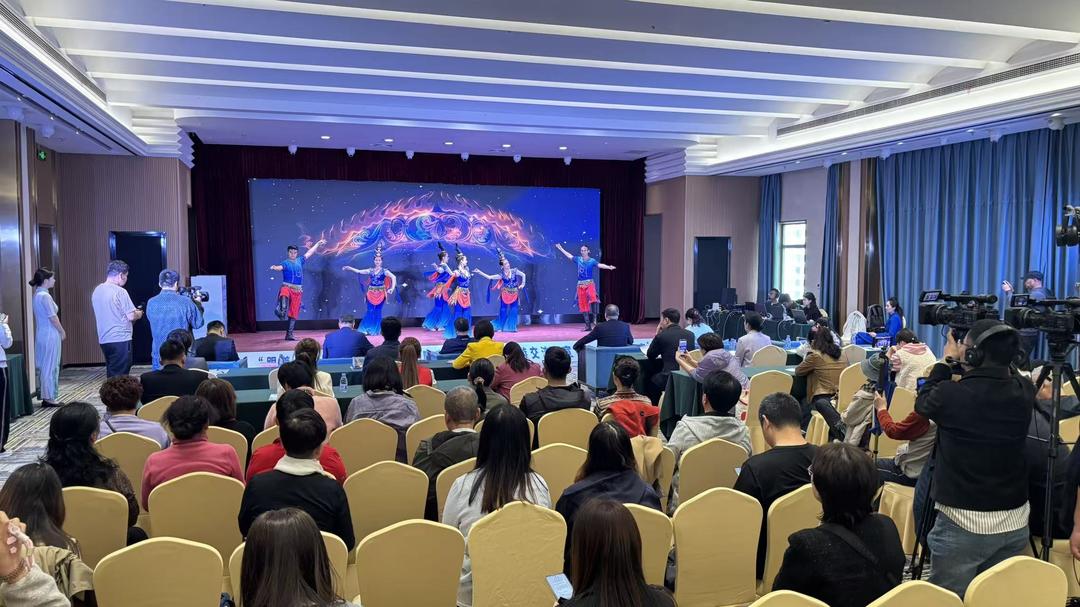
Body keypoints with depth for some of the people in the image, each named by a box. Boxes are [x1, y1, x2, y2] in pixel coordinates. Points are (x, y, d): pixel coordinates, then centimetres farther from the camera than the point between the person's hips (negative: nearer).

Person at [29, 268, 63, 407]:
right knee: (50, 366, -3)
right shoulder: (45, 296, -17)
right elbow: (52, 317, -17)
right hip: (50, 335, -9)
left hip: (42, 334, 9)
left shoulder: (37, 294, 11)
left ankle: (45, 396, 19)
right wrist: (62, 332, -5)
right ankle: (49, 398, 1)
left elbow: (45, 316, 13)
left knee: (43, 366, 13)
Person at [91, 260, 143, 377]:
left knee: (111, 374, 15)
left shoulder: (97, 290, 10)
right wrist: (138, 314, 7)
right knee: (120, 377, -3)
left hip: (104, 339, 8)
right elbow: (131, 316, -14)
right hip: (120, 340, -8)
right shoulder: (120, 291, -14)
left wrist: (133, 312, 22)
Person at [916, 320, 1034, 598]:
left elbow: (923, 403, 4)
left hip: (962, 523, -5)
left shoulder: (951, 394, -19)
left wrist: (946, 362, 12)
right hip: (1015, 522, 5)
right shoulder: (1025, 392, -5)